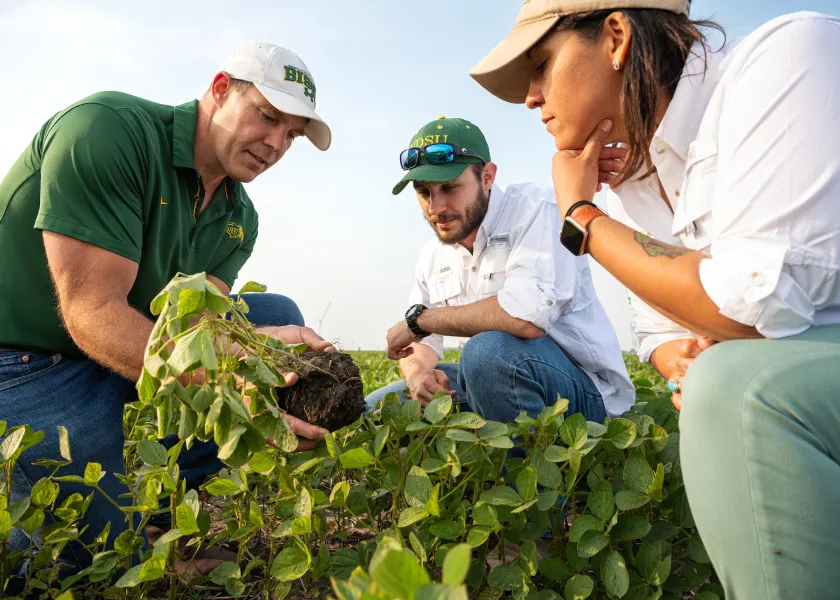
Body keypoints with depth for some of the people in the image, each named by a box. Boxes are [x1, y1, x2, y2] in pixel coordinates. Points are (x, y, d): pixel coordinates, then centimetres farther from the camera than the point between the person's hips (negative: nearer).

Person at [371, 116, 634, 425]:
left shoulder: (535, 207, -16)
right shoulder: (432, 255, 7)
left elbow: (528, 317, -32)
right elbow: (419, 340, 13)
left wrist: (419, 317, -19)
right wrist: (418, 373, -14)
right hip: (494, 380, 7)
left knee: (488, 351, -36)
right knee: (374, 407, 3)